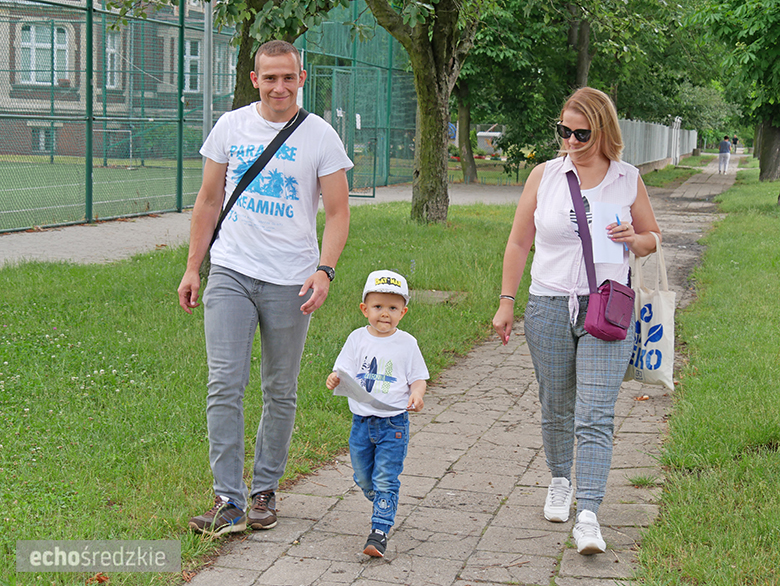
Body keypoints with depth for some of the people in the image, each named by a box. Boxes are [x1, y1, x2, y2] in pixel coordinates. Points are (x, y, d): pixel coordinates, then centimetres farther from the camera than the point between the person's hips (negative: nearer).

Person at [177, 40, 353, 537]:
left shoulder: (320, 137, -1)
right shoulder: (230, 127, 7)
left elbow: (338, 212, -2)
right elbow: (209, 200, 14)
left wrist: (324, 270, -17)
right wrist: (192, 267, 11)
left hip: (290, 281, -1)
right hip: (230, 273, 1)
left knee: (281, 393, 8)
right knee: (225, 386, -8)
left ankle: (265, 490, 23)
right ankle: (229, 501, -5)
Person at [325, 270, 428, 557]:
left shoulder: (407, 343, -2)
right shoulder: (357, 339, 3)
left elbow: (418, 378, 3)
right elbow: (344, 371, 6)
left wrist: (416, 394, -18)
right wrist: (335, 380, -17)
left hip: (393, 423, -3)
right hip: (361, 422, 3)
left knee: (385, 480, -7)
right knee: (364, 479, 14)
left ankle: (379, 531, -5)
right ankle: (385, 506, 40)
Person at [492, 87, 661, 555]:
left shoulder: (628, 180, 4)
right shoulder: (545, 175, 5)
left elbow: (653, 236, 15)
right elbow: (519, 242, 9)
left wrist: (633, 240, -9)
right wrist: (507, 301, 5)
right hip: (549, 306, 2)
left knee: (595, 416, -11)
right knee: (556, 408, 13)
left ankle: (588, 516, -14)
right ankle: (560, 481, 38)